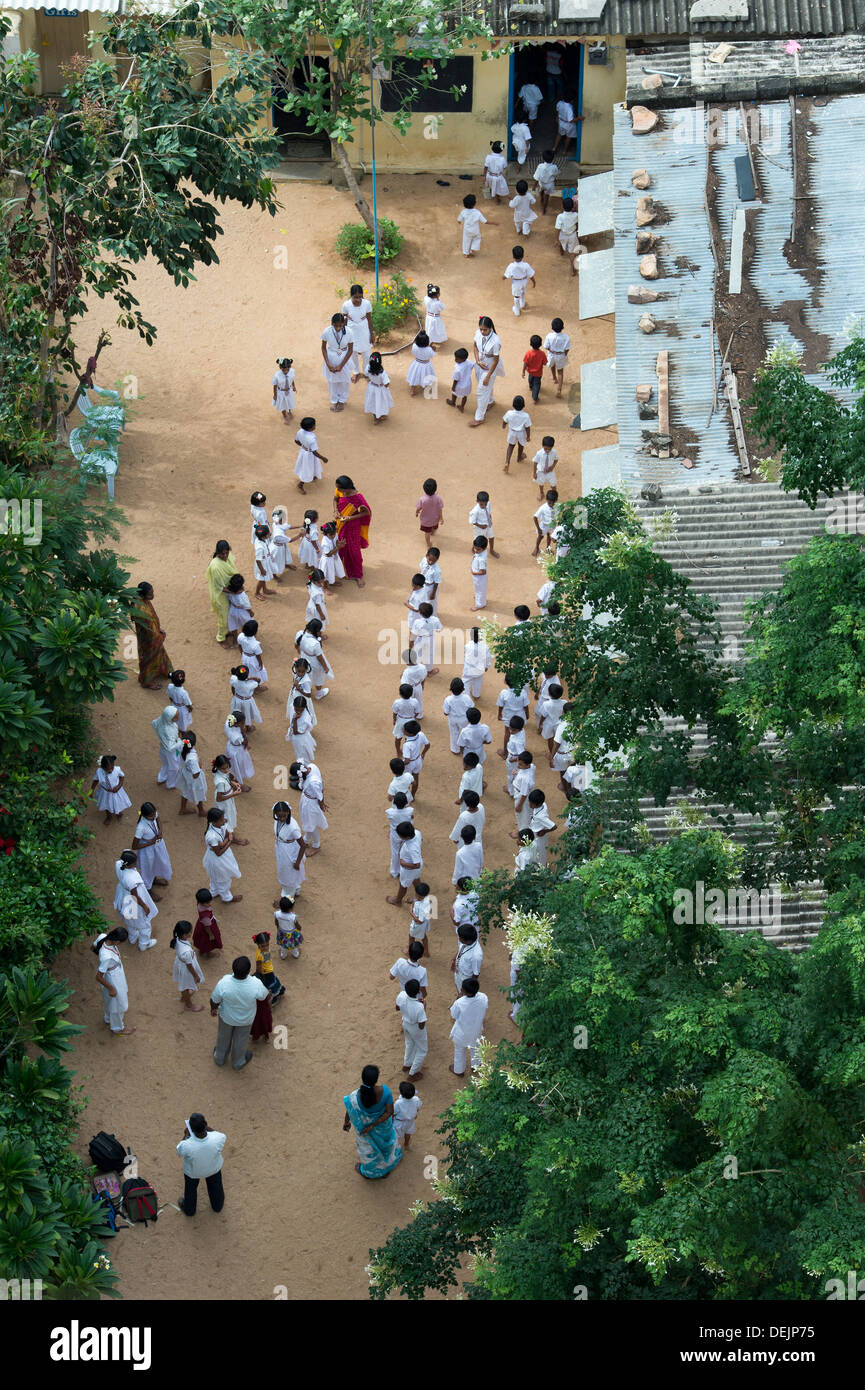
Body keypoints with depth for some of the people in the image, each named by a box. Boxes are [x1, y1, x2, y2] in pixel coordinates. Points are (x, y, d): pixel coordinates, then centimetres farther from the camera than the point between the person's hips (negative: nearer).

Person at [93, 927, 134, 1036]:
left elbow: (93, 948, -2)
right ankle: (118, 1029, 49)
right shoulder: (107, 957, -45)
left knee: (109, 1000, 35)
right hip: (112, 979, -7)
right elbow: (99, 977, -32)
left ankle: (109, 1019, 63)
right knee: (117, 1003, 22)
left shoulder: (102, 936, -26)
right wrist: (111, 988, -17)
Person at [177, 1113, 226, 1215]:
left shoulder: (187, 1146, -44)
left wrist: (186, 1135, -12)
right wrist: (207, 1127, -14)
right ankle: (217, 1205, 62)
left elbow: (180, 1152, -18)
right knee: (215, 1186, 34)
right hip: (214, 1168, 1)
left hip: (193, 1171, -1)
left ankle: (189, 1209, 59)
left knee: (191, 1188, 32)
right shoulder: (217, 1139, -41)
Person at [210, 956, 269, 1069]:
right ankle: (238, 1063, 55)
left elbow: (214, 1001, -19)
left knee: (224, 1036, 31)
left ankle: (219, 1058, 58)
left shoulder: (223, 984, -39)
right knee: (241, 1039, 29)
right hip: (245, 1019, 0)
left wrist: (213, 1009, 5)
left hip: (226, 1016, 0)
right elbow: (265, 995, -15)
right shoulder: (256, 985, -39)